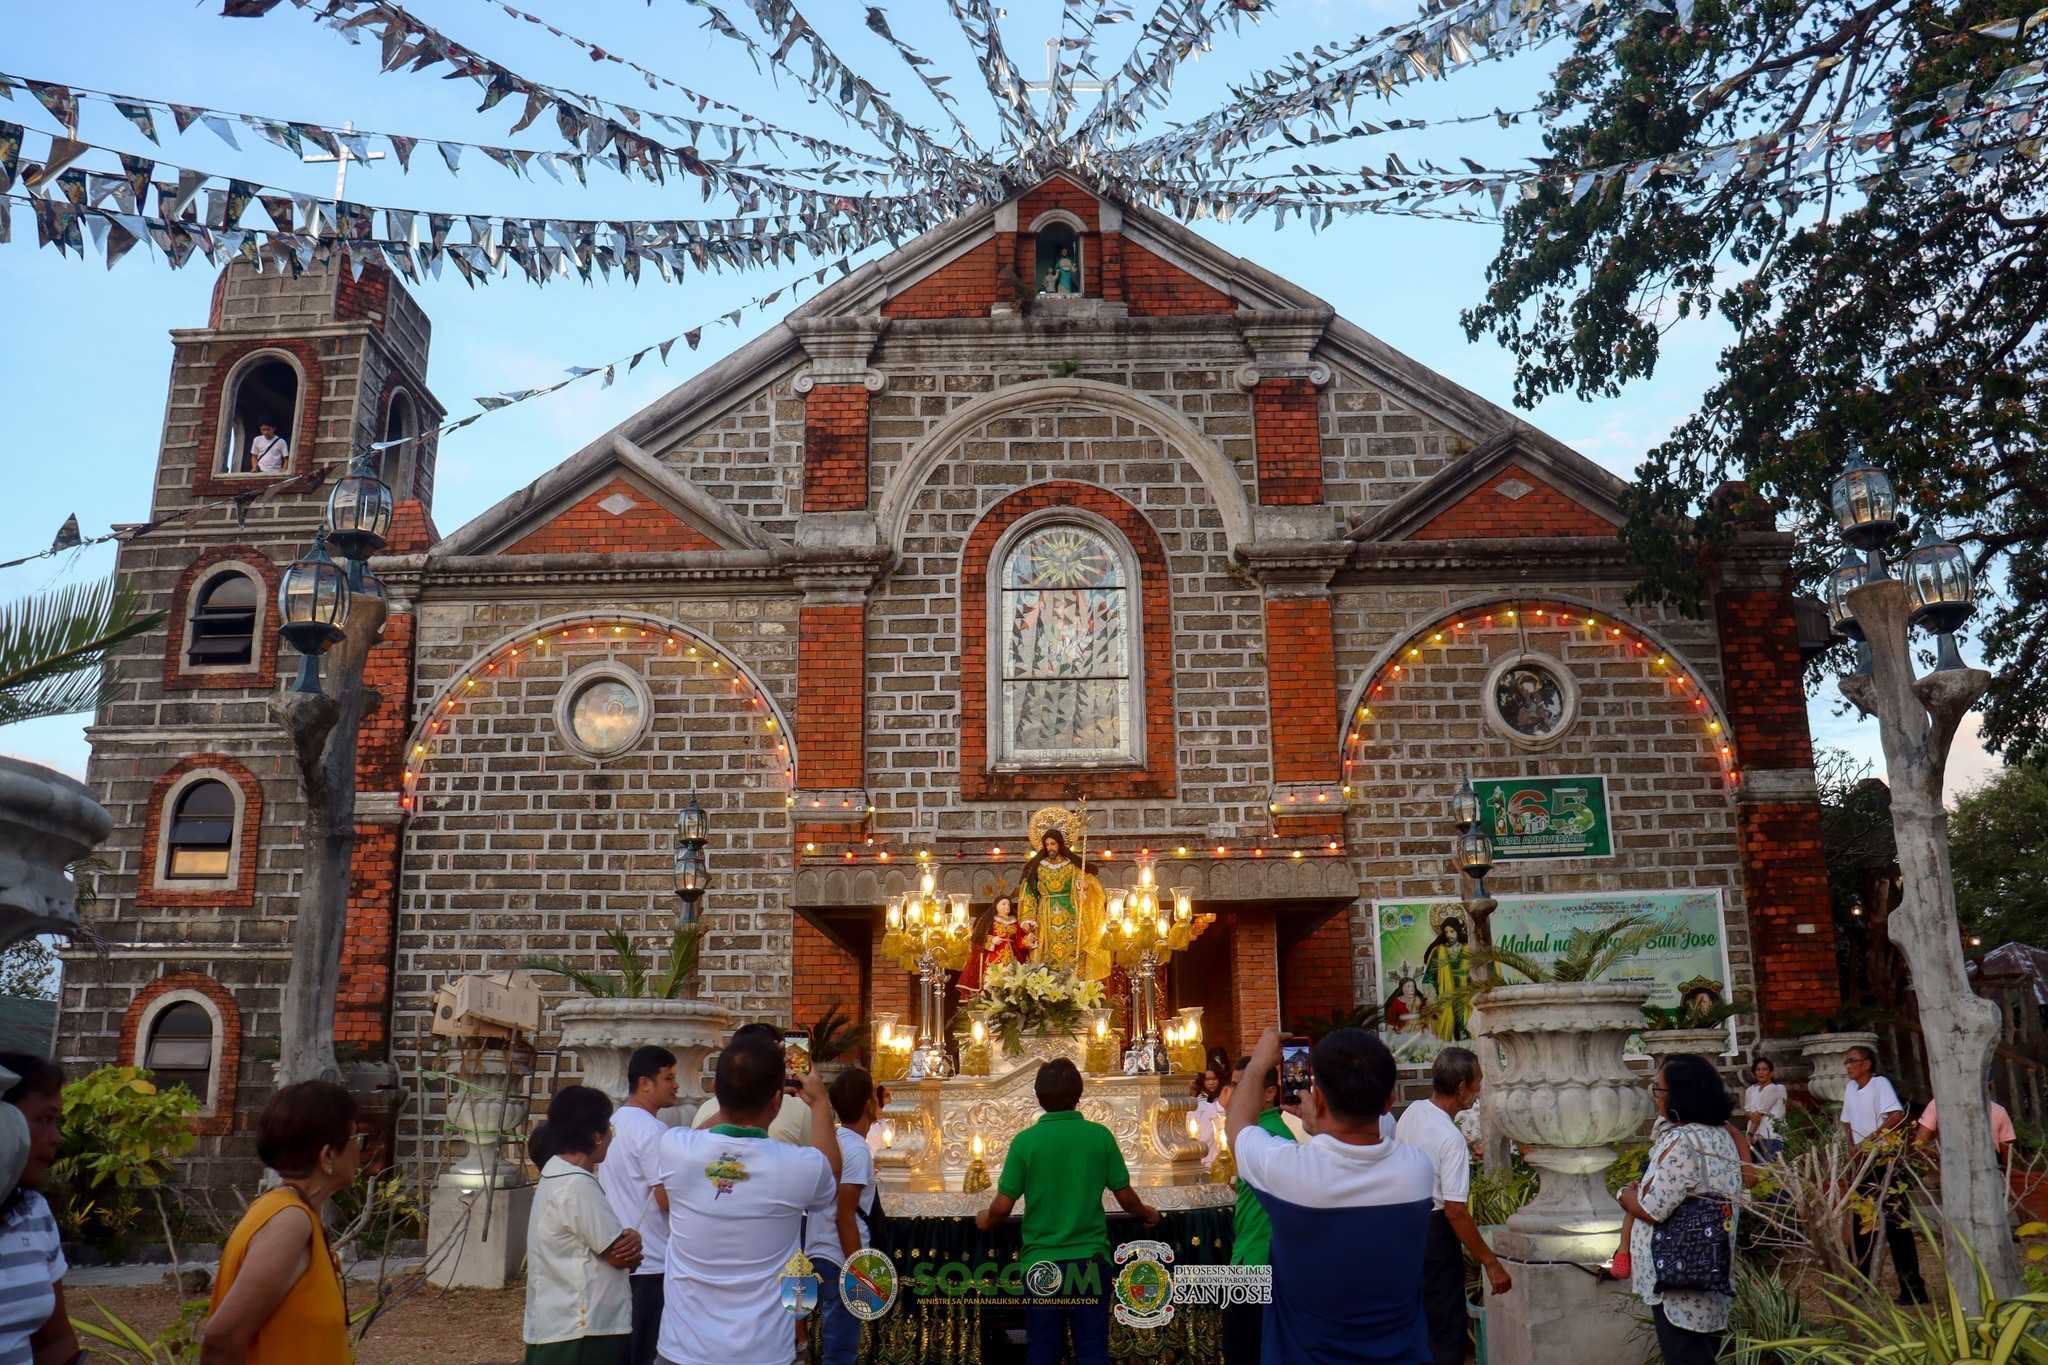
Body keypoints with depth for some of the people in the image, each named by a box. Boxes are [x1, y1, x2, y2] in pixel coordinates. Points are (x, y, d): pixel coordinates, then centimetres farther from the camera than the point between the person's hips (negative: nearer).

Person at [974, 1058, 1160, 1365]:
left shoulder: (1025, 1141, -8)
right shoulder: (1099, 1135, -6)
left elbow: (1002, 1207, -5)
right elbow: (1125, 1197, 3)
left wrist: (986, 1221, 18)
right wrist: (1147, 1214, 24)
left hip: (1041, 1264, 0)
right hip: (1090, 1259, 1)